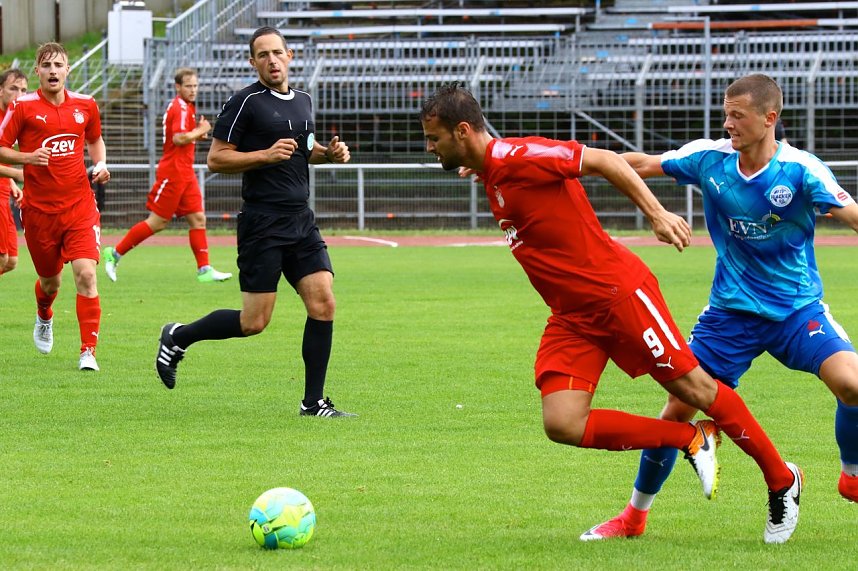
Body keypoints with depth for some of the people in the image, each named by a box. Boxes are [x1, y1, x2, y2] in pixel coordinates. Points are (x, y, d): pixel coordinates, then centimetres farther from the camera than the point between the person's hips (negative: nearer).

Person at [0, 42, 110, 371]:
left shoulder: (85, 105, 5)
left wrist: (101, 164, 5)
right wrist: (27, 158, -18)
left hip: (79, 205, 1)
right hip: (39, 208, -1)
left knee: (86, 273, -16)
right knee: (50, 281, 13)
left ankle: (88, 352, -13)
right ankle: (44, 318, 50)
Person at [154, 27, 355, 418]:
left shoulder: (303, 101, 13)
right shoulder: (246, 102, -8)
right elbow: (216, 158, -8)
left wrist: (329, 153, 10)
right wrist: (265, 155, -19)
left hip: (301, 220, 7)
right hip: (262, 222, -6)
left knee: (323, 304, -5)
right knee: (254, 322, -6)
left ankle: (314, 402, 2)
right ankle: (178, 337, 18)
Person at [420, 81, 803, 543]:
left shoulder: (516, 157, -16)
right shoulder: (491, 176, 10)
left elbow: (604, 160, -16)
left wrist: (656, 214, -19)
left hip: (618, 290, -8)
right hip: (571, 317, 8)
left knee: (693, 389, -1)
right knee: (562, 425, -8)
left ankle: (782, 480, 18)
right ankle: (690, 440, 8)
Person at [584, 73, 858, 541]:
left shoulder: (800, 170, -17)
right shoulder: (710, 158, -7)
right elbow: (639, 165, 1)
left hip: (797, 309, -2)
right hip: (730, 311, 3)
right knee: (679, 407, -1)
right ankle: (635, 515, 19)